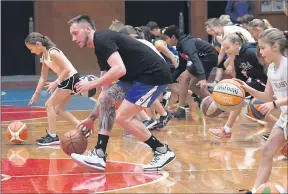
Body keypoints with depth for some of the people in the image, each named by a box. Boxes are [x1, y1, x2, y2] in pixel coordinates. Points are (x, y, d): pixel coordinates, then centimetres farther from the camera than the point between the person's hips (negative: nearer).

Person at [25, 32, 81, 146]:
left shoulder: (53, 52, -18)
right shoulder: (44, 57, 10)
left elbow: (67, 69, -21)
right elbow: (43, 77, 17)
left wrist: (56, 82, -21)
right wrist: (36, 94, 16)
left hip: (71, 79, -10)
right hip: (66, 81, 10)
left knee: (49, 104, -7)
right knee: (58, 109, 13)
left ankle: (52, 136, -4)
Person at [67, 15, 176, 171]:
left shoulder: (103, 39, -13)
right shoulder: (101, 47, 18)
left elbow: (120, 69, -28)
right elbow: (106, 89, 22)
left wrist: (91, 84, -17)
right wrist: (92, 117, 24)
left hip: (154, 75, -10)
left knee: (122, 117, -11)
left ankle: (162, 151, 2)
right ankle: (99, 155, 9)